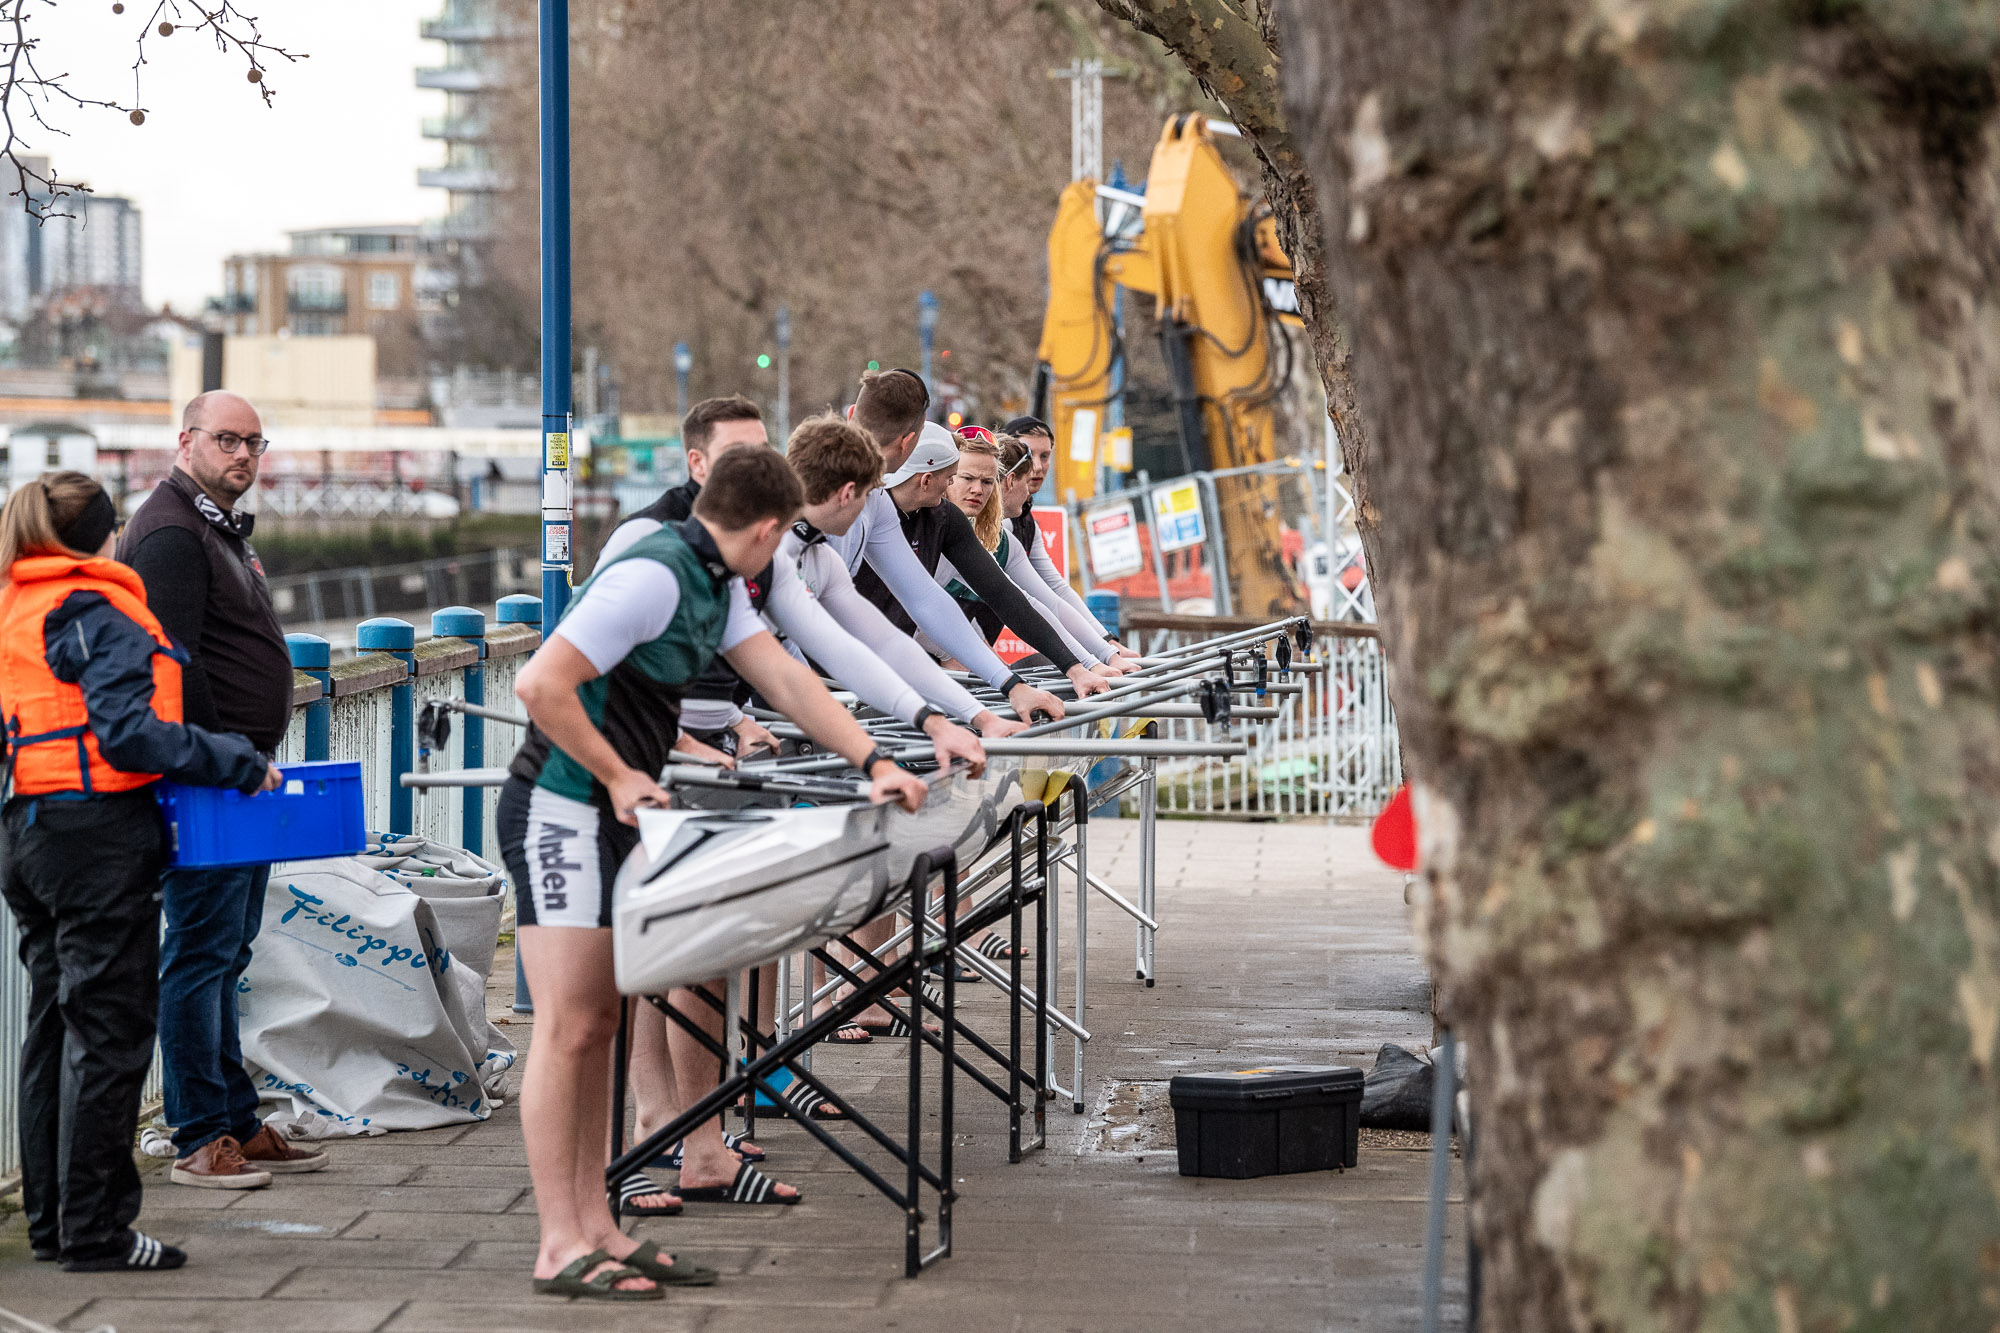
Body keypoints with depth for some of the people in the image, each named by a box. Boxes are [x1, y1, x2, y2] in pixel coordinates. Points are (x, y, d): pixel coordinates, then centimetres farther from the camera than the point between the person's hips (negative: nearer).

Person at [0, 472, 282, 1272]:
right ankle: (95, 1232, -1)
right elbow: (127, 733, -20)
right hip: (100, 836, -9)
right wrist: (240, 765, -14)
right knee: (108, 1032, -3)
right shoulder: (98, 614, -11)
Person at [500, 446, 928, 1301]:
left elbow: (783, 677, 14)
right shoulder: (651, 579, -20)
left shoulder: (716, 584, 12)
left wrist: (872, 763, 6)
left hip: (615, 816, 10)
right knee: (566, 1030, -9)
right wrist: (620, 776, -14)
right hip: (560, 812, -10)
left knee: (598, 1024, 10)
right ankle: (560, 1247, -7)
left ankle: (593, 1228, 14)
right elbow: (540, 686, -23)